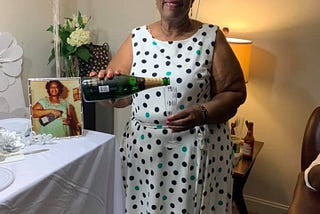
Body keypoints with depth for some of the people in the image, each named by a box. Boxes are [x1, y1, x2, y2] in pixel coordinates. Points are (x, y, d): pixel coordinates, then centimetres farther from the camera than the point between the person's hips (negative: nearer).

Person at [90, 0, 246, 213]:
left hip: (198, 150, -2)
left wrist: (202, 114, -20)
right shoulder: (138, 38, 3)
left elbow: (235, 92, -4)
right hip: (144, 148, 3)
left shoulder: (211, 37, -4)